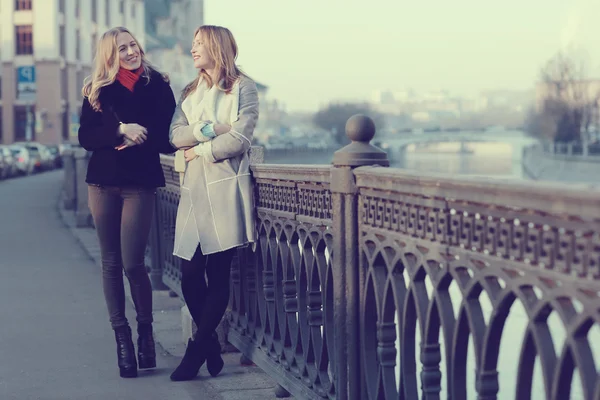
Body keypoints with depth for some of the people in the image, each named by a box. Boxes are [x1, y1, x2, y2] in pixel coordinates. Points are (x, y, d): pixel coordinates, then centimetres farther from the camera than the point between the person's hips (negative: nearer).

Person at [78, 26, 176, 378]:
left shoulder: (158, 86, 2)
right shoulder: (98, 90, 6)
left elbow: (168, 139, -1)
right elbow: (86, 137, -3)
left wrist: (137, 137, -14)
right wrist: (121, 130, -17)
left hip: (140, 183, -2)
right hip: (103, 182, 2)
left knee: (133, 264, -8)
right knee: (111, 263, 5)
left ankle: (146, 330, 15)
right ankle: (122, 338, 14)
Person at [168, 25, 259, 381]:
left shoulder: (243, 88, 2)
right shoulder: (190, 92, 19)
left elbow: (239, 138, -10)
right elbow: (176, 135, 4)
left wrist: (198, 151, -3)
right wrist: (207, 130, -11)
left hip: (226, 188, -5)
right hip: (195, 188, 5)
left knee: (218, 273, -4)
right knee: (190, 274, -2)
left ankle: (197, 351, 3)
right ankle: (211, 345, 15)